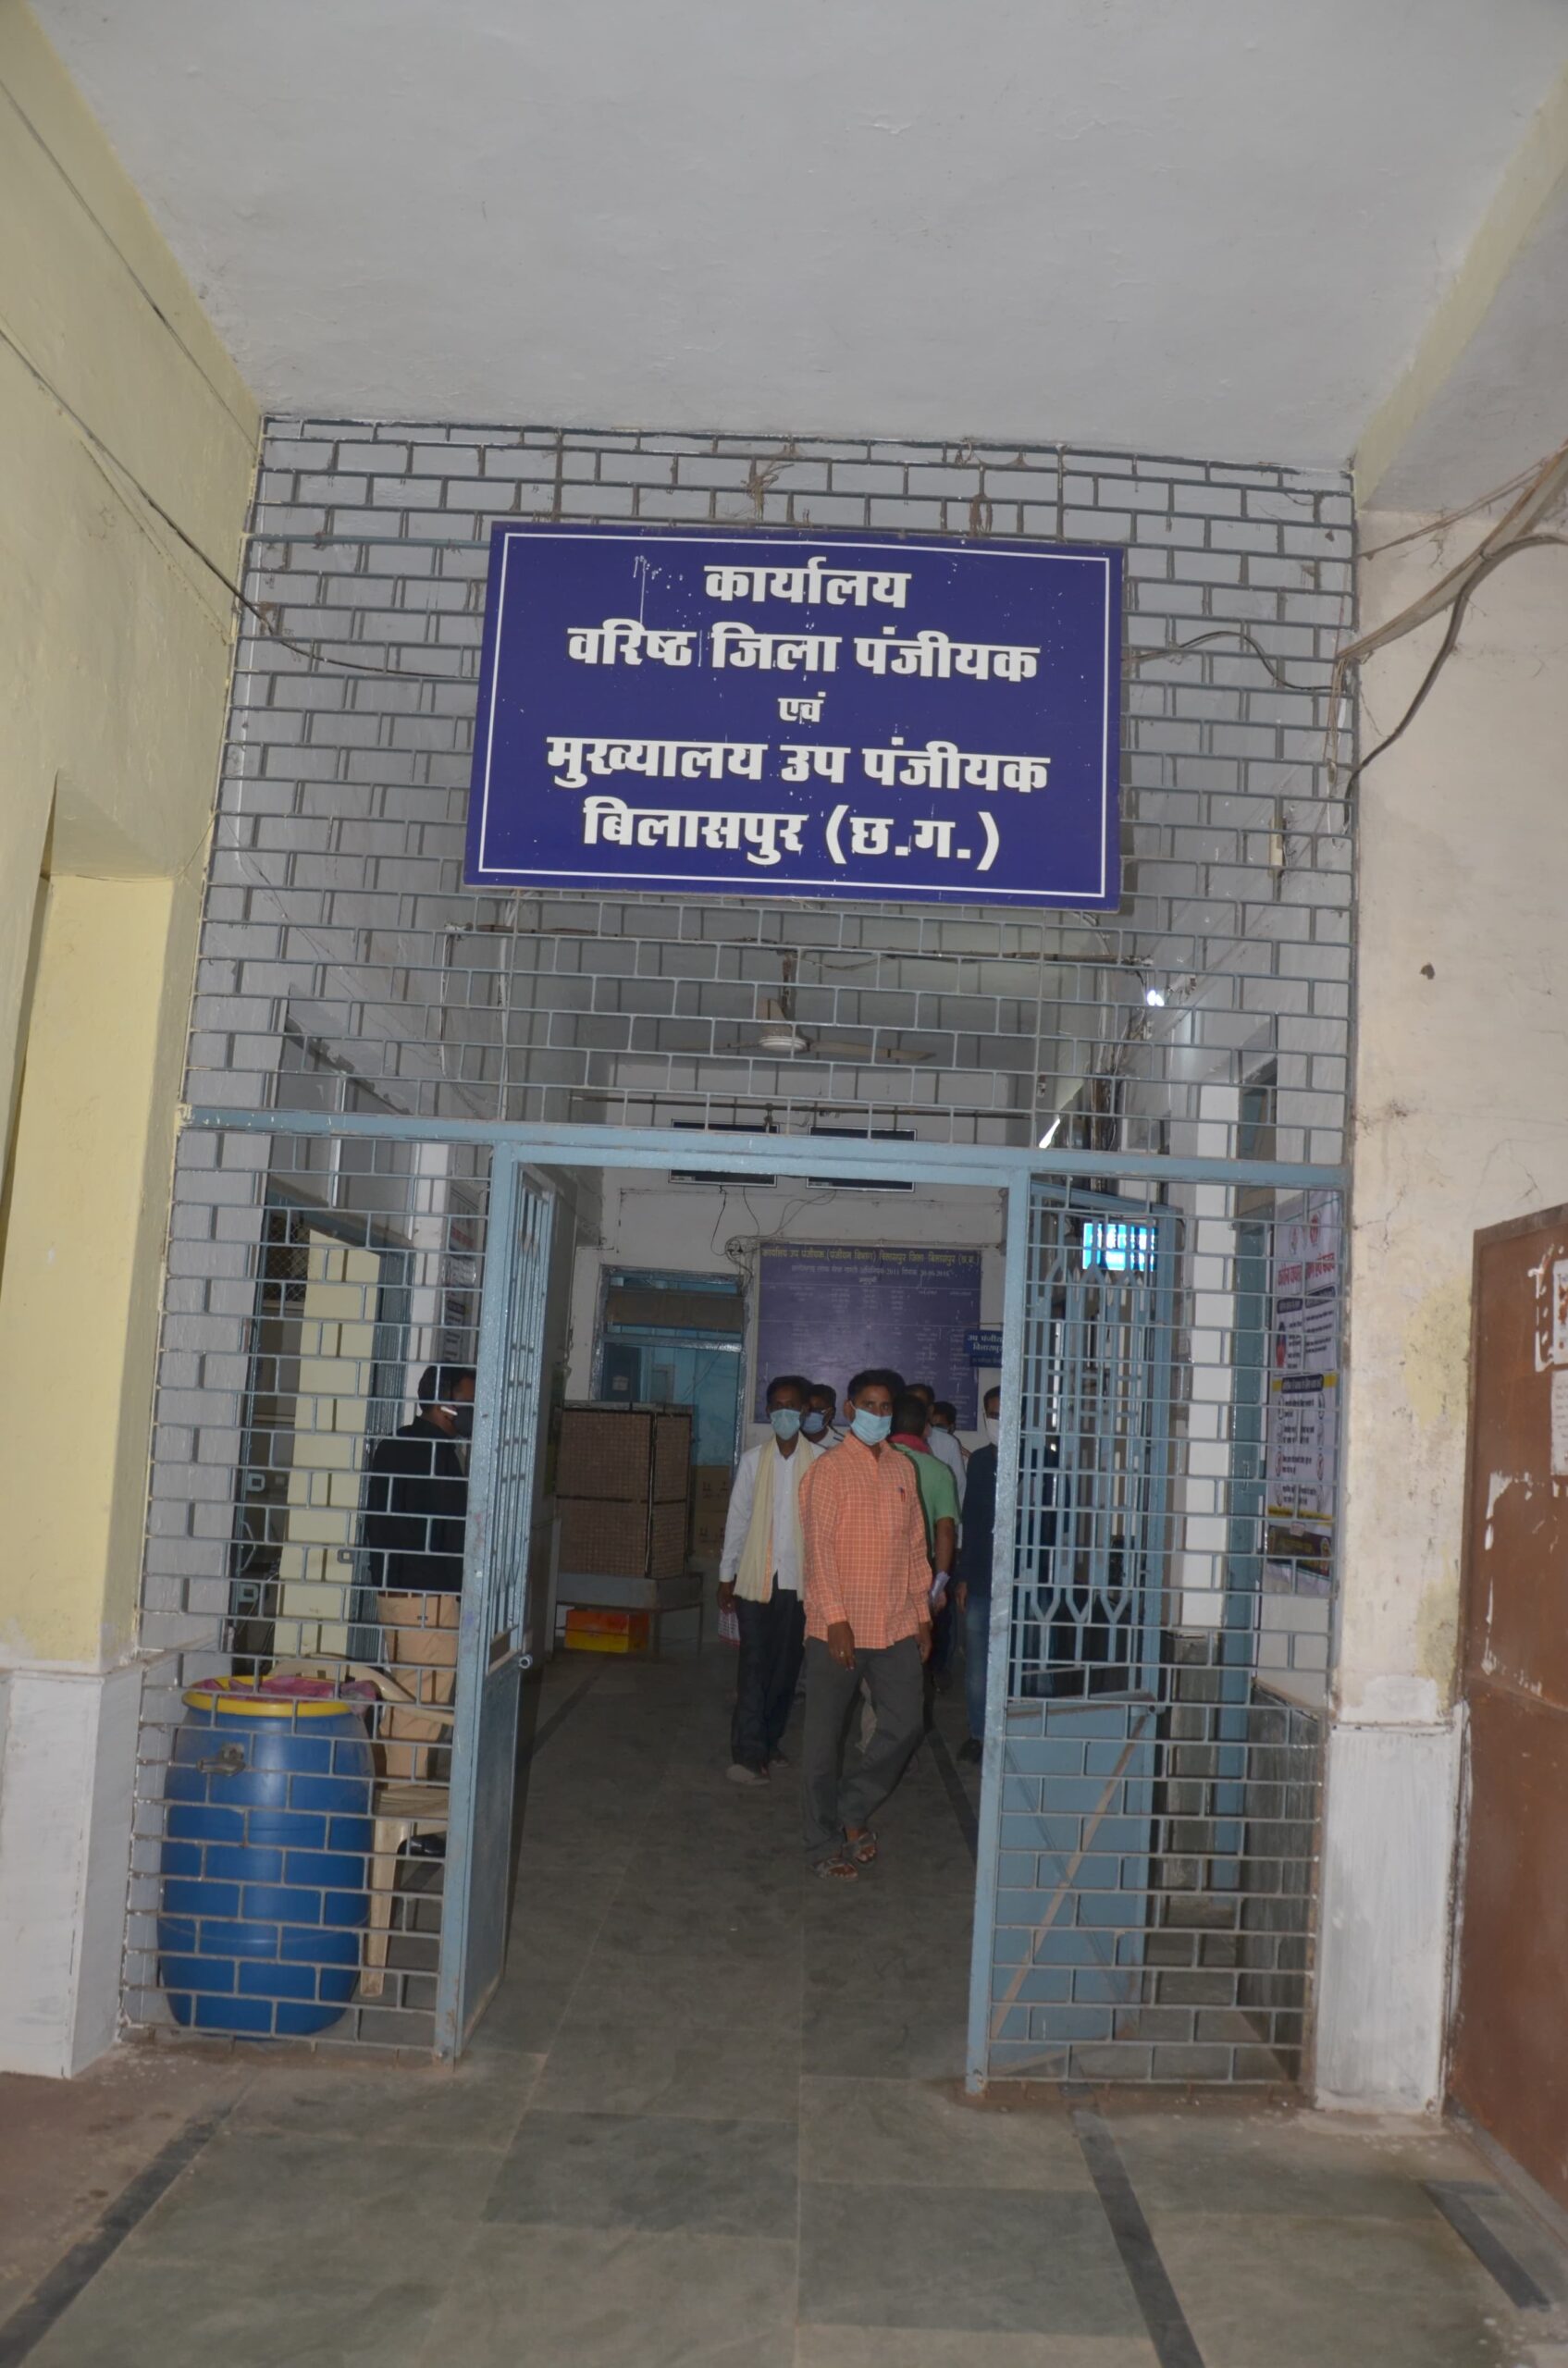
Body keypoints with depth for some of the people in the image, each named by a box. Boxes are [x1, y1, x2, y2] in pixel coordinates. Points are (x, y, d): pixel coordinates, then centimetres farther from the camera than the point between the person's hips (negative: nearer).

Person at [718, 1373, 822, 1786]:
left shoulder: (819, 1462, -2)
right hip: (755, 1578, 0)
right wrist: (726, 1575, 6)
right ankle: (747, 1753, -6)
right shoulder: (753, 1460, 3)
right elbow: (737, 1519, 6)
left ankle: (768, 1742, 24)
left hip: (799, 1580, 0)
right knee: (754, 1666, -4)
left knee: (786, 1667, 9)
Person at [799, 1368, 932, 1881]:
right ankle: (825, 1843, 17)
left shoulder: (903, 1470, 10)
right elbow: (819, 1548, -12)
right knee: (825, 1738, 4)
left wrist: (922, 1613, 11)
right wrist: (835, 1619, -18)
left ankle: (852, 1810, 23)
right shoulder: (828, 1470, -7)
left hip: (896, 1626, 5)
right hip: (838, 1627, -5)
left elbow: (915, 1545, 14)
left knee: (906, 1724, 4)